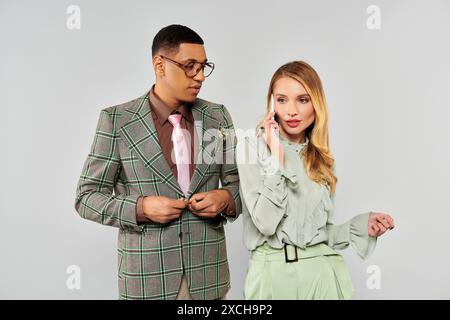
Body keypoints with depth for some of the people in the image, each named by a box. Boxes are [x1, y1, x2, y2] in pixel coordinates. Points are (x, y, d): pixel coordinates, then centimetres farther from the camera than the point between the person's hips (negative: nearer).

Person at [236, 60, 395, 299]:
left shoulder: (322, 158, 8)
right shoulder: (252, 147, -6)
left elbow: (320, 230, 11)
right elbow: (266, 223, -16)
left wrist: (360, 226, -2)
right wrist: (276, 157, -17)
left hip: (322, 271, 4)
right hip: (273, 271, -4)